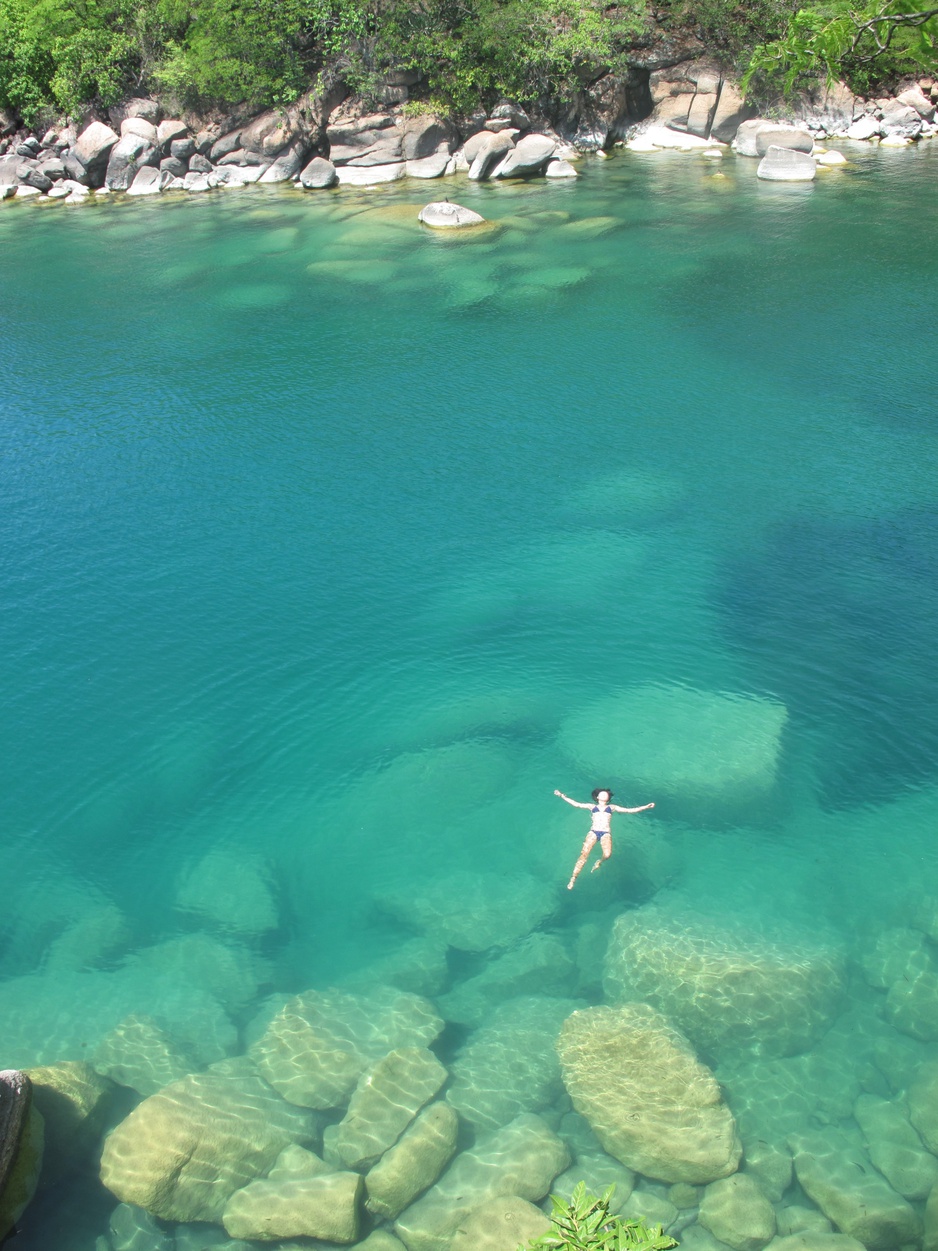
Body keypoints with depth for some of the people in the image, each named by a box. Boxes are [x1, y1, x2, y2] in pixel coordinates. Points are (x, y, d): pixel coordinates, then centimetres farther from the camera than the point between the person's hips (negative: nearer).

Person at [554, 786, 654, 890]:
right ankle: (573, 878, -23)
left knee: (607, 854, -30)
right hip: (593, 832, 0)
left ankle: (599, 862, 5)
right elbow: (576, 804, 20)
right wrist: (562, 796, 12)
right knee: (584, 854, -24)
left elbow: (630, 810, 20)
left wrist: (646, 807, 12)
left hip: (606, 833, 0)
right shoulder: (592, 806, 24)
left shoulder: (612, 807, 24)